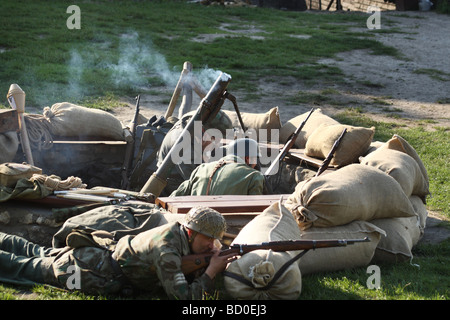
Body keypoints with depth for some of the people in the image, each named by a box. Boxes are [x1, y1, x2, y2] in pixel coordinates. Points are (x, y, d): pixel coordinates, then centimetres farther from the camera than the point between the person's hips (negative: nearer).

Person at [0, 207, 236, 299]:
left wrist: (214, 258, -9)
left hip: (98, 253, 8)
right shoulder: (166, 251, -31)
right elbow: (183, 297, -36)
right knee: (24, 268, 8)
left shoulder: (176, 230, -5)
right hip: (86, 270, -8)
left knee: (36, 254, 25)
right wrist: (211, 271, -27)